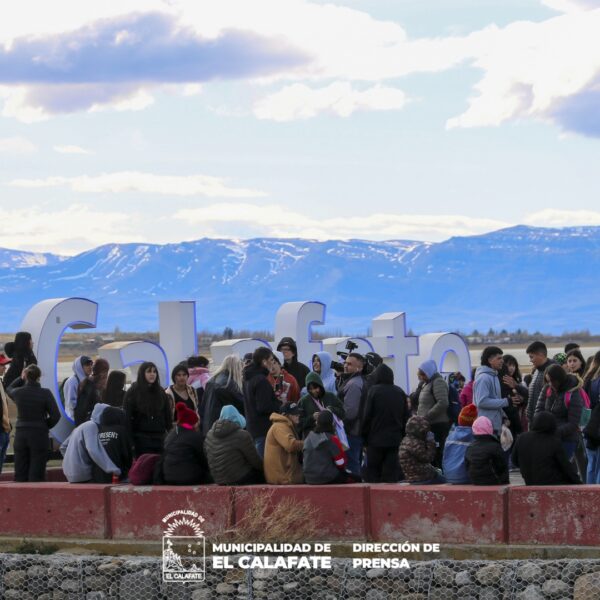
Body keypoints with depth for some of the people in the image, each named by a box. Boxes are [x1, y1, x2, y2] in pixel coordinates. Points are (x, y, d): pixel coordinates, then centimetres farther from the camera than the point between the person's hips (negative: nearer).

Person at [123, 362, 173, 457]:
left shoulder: (160, 392, 11)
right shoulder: (133, 392, 0)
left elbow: (168, 415, 12)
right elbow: (127, 416, -4)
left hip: (159, 437, 3)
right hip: (141, 437, -3)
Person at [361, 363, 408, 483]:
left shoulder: (374, 391, -9)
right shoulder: (400, 392, 4)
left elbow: (367, 415, -8)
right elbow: (406, 416, 9)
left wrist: (364, 435, 3)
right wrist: (402, 434, 17)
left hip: (376, 438, -3)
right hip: (395, 439, 3)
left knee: (372, 472, 4)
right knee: (391, 471, 5)